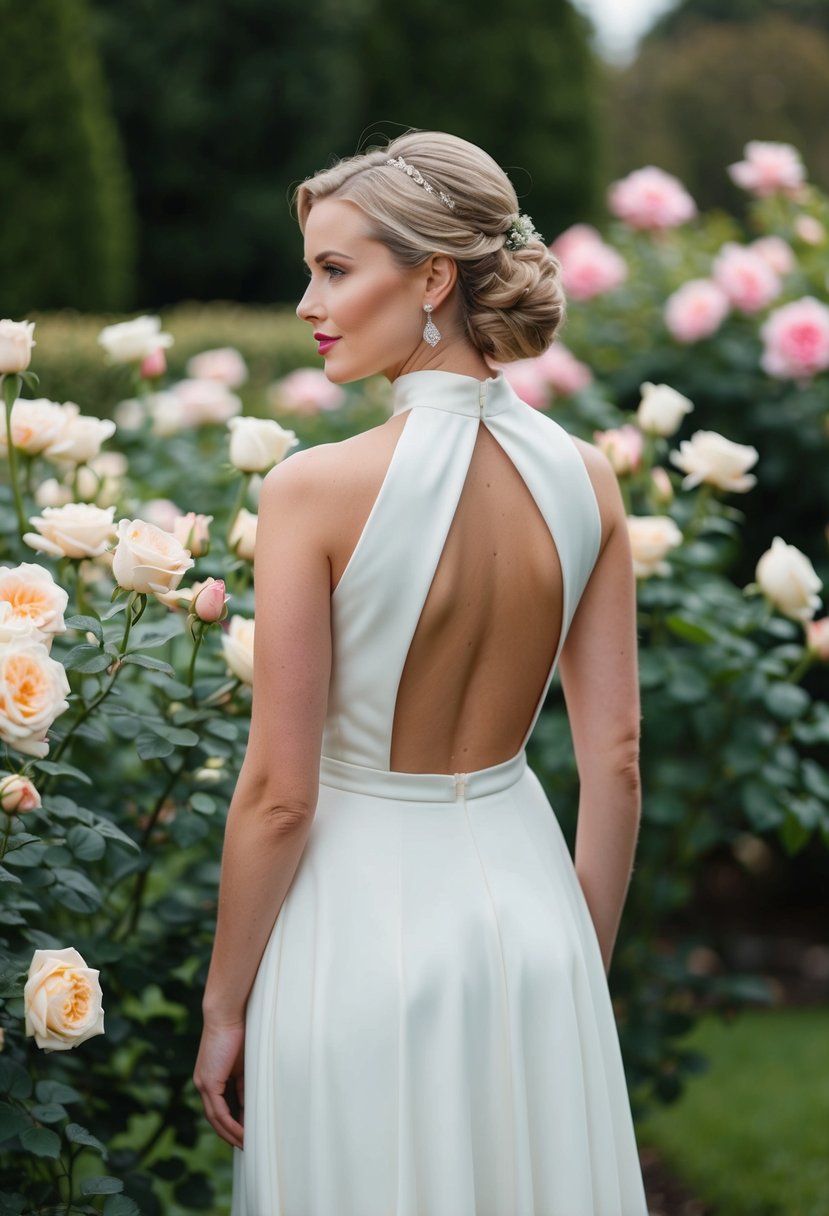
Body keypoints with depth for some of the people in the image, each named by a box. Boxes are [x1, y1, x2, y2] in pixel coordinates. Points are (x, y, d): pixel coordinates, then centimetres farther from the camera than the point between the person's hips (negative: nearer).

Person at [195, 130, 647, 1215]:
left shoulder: (315, 490, -19)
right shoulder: (584, 480, -5)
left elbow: (279, 792, -16)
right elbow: (616, 759, 0)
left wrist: (222, 1010, -4)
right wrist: (586, 971, 12)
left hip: (366, 908, -4)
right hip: (528, 900, 4)